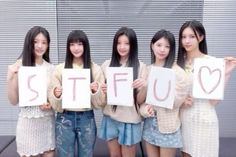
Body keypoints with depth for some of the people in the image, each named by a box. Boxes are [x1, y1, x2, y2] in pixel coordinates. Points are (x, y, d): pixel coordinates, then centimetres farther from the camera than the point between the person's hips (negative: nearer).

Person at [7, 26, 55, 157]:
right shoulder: (19, 66, -7)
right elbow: (14, 101, -6)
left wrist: (51, 104, -9)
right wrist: (11, 78, -18)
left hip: (48, 121, 3)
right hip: (28, 121, -3)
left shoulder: (51, 68, 3)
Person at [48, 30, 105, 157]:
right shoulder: (59, 69, 0)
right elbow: (55, 106, 0)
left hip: (86, 119, 0)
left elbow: (100, 103, 0)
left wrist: (96, 91, -18)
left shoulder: (95, 69, 0)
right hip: (64, 120, 0)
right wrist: (56, 95, -20)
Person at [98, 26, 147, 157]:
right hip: (110, 118, 3)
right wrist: (103, 91, -12)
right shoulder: (107, 65, 1)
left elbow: (140, 100, -6)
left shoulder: (140, 66, -6)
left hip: (129, 119, -2)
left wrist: (144, 87, -26)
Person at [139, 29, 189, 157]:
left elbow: (176, 101, -13)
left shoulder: (178, 72, -11)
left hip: (167, 126, -4)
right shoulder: (147, 70, 3)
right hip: (149, 123, 4)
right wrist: (145, 110, -16)